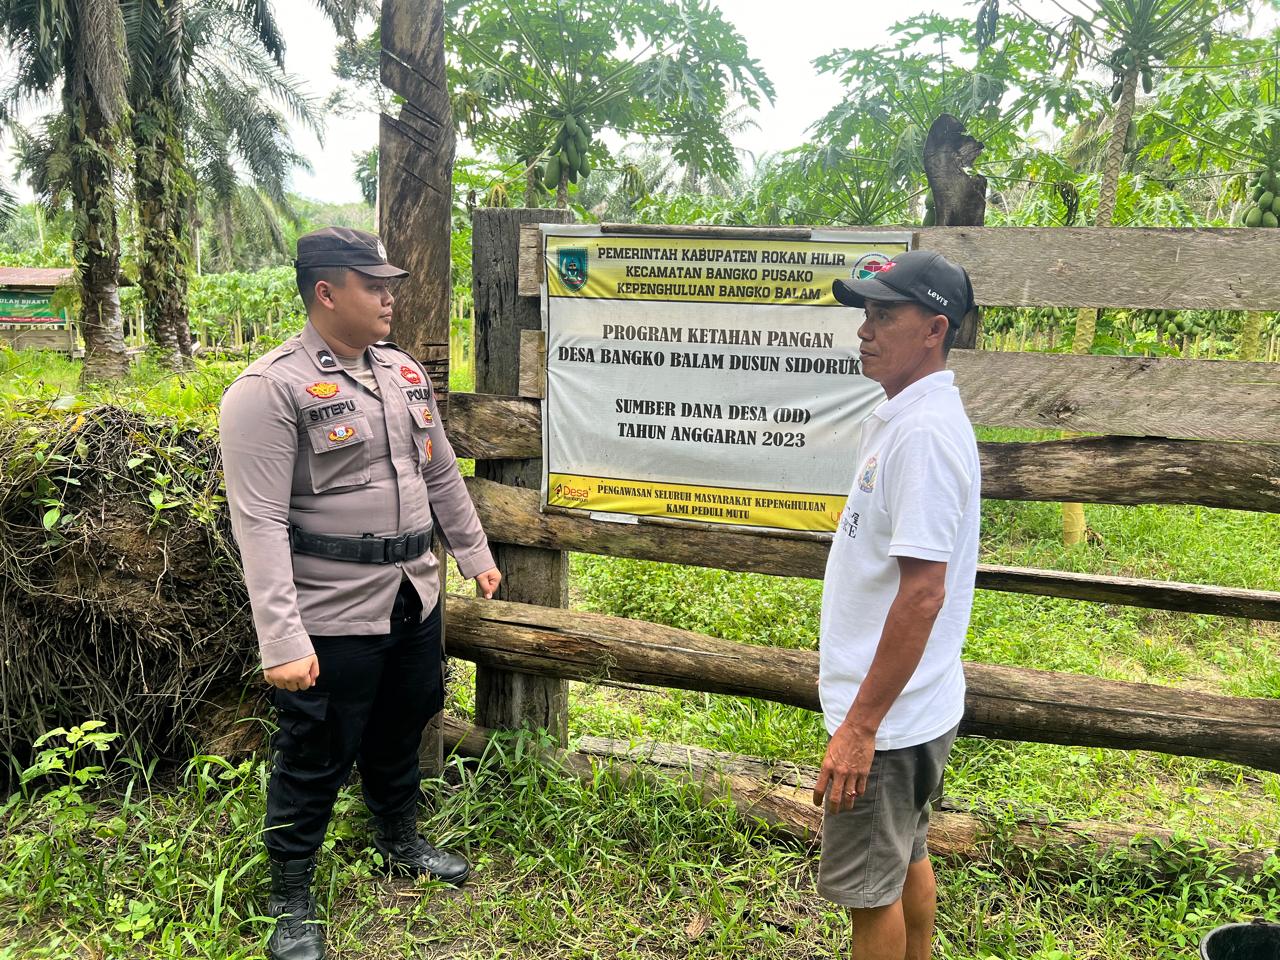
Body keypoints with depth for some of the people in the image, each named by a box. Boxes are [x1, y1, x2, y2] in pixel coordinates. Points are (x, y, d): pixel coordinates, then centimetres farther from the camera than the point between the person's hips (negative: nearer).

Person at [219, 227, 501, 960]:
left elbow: (441, 474, 16)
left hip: (413, 599, 7)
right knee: (315, 761, 8)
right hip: (333, 617, -7)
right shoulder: (269, 391, -17)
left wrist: (475, 555, 19)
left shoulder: (404, 371, 6)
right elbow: (261, 524, -22)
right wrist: (282, 640, -26)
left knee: (400, 734, 24)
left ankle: (402, 844, 48)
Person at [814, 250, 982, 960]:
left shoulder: (925, 431, -22)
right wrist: (842, 661, 22)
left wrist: (859, 727, -24)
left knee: (870, 888, 7)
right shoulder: (896, 416, 9)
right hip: (913, 706, 10)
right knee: (907, 860, 24)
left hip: (887, 715, -10)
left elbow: (923, 593, -26)